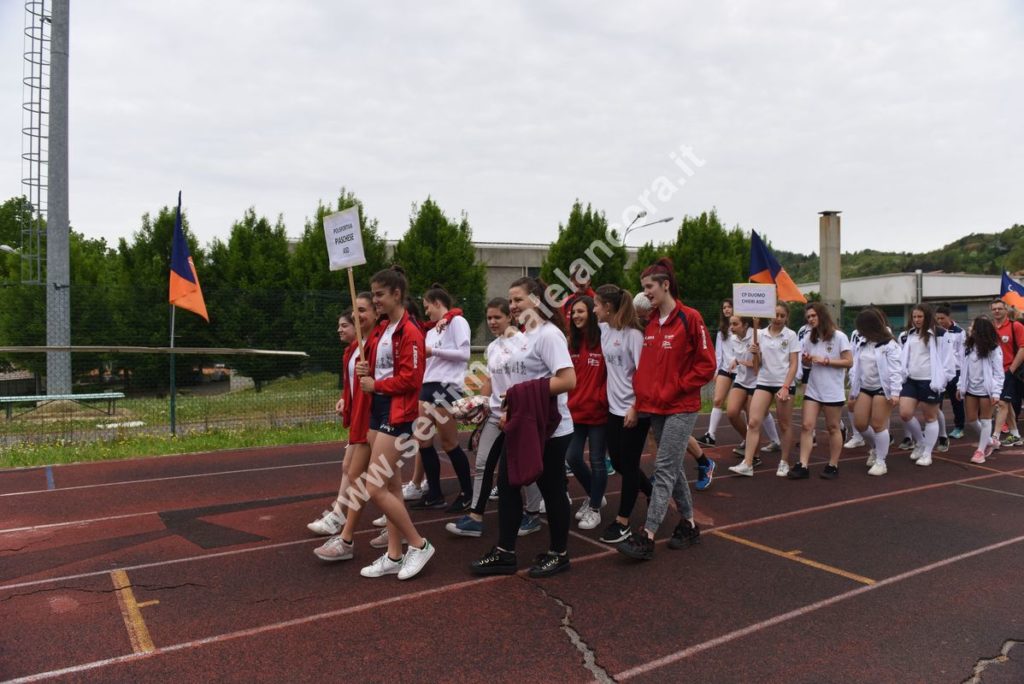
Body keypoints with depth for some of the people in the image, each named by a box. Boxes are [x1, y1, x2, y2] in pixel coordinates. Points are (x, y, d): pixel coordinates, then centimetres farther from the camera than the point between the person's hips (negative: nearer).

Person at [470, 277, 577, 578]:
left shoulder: (549, 334, -16)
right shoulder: (525, 335, 13)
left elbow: (568, 380, -26)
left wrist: (523, 394, -23)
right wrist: (510, 409, 11)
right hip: (521, 425, 9)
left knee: (551, 489, 5)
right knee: (507, 484, 10)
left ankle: (559, 553, 22)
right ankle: (504, 553, 21)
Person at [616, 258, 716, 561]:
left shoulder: (689, 318, -10)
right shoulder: (650, 323, 9)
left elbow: (706, 365, -9)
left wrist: (675, 389, -12)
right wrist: (643, 393, 4)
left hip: (680, 408, -7)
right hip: (655, 407, 7)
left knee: (664, 469, -8)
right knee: (673, 468, 14)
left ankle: (647, 537, -7)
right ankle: (689, 524, 29)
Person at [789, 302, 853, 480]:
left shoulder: (839, 336, -7)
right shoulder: (809, 338, 8)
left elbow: (849, 362, -10)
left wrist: (825, 361, -19)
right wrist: (806, 360, -8)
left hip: (833, 391, -4)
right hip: (813, 389, 4)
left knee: (832, 428, 7)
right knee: (807, 426, -4)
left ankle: (833, 466, 18)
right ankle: (803, 465, -5)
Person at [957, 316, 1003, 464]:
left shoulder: (993, 349, -11)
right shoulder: (969, 346, 4)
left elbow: (998, 373, -11)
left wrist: (996, 393, -16)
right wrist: (960, 386, 7)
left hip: (986, 389, -5)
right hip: (971, 389, 6)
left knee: (985, 419, 4)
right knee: (971, 418, 8)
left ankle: (981, 450, 11)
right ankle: (989, 440, 31)